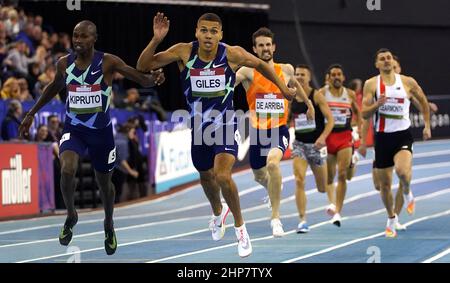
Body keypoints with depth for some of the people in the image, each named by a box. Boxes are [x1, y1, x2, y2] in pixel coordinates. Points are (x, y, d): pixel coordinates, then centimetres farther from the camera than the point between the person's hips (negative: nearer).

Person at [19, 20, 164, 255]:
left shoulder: (107, 62, -15)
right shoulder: (64, 64, -4)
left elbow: (140, 77, -19)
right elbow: (55, 87, 16)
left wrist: (152, 79, -42)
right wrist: (32, 113, 19)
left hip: (101, 130, -1)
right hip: (73, 129, 1)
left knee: (104, 182, 15)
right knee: (67, 169, -26)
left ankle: (108, 225, 43)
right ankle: (70, 215, 0)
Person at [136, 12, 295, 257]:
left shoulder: (232, 54, -17)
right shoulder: (184, 52, -15)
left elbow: (260, 65, 3)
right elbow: (143, 66, -16)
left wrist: (283, 88, 10)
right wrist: (156, 40, -32)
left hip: (225, 126, -3)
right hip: (199, 127, 3)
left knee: (223, 176, -23)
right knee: (206, 177, 23)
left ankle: (240, 228, -2)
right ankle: (218, 212, 56)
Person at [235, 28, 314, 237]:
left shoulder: (286, 70, 3)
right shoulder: (249, 72, -6)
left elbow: (295, 84, 27)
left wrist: (308, 103, 37)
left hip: (279, 129, -1)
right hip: (258, 131, 1)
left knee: (272, 162, -30)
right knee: (259, 176, 17)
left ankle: (275, 218, -24)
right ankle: (273, 190, 58)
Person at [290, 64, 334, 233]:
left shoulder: (316, 96, -8)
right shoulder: (291, 98, 4)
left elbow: (330, 119, -12)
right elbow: (287, 121, 17)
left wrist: (323, 137, -26)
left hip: (316, 144, -2)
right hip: (299, 143, 2)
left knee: (322, 187, 10)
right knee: (299, 181, -18)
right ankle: (302, 220, -17)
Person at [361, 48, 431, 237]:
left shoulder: (408, 82, 1)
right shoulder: (371, 84, -1)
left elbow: (423, 101, 17)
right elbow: (364, 114, -4)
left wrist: (427, 125, 15)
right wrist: (378, 104, -22)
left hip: (403, 135, -1)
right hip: (382, 137, 1)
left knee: (402, 170, -30)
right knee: (384, 184, 7)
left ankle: (408, 194, 4)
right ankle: (391, 219, 30)